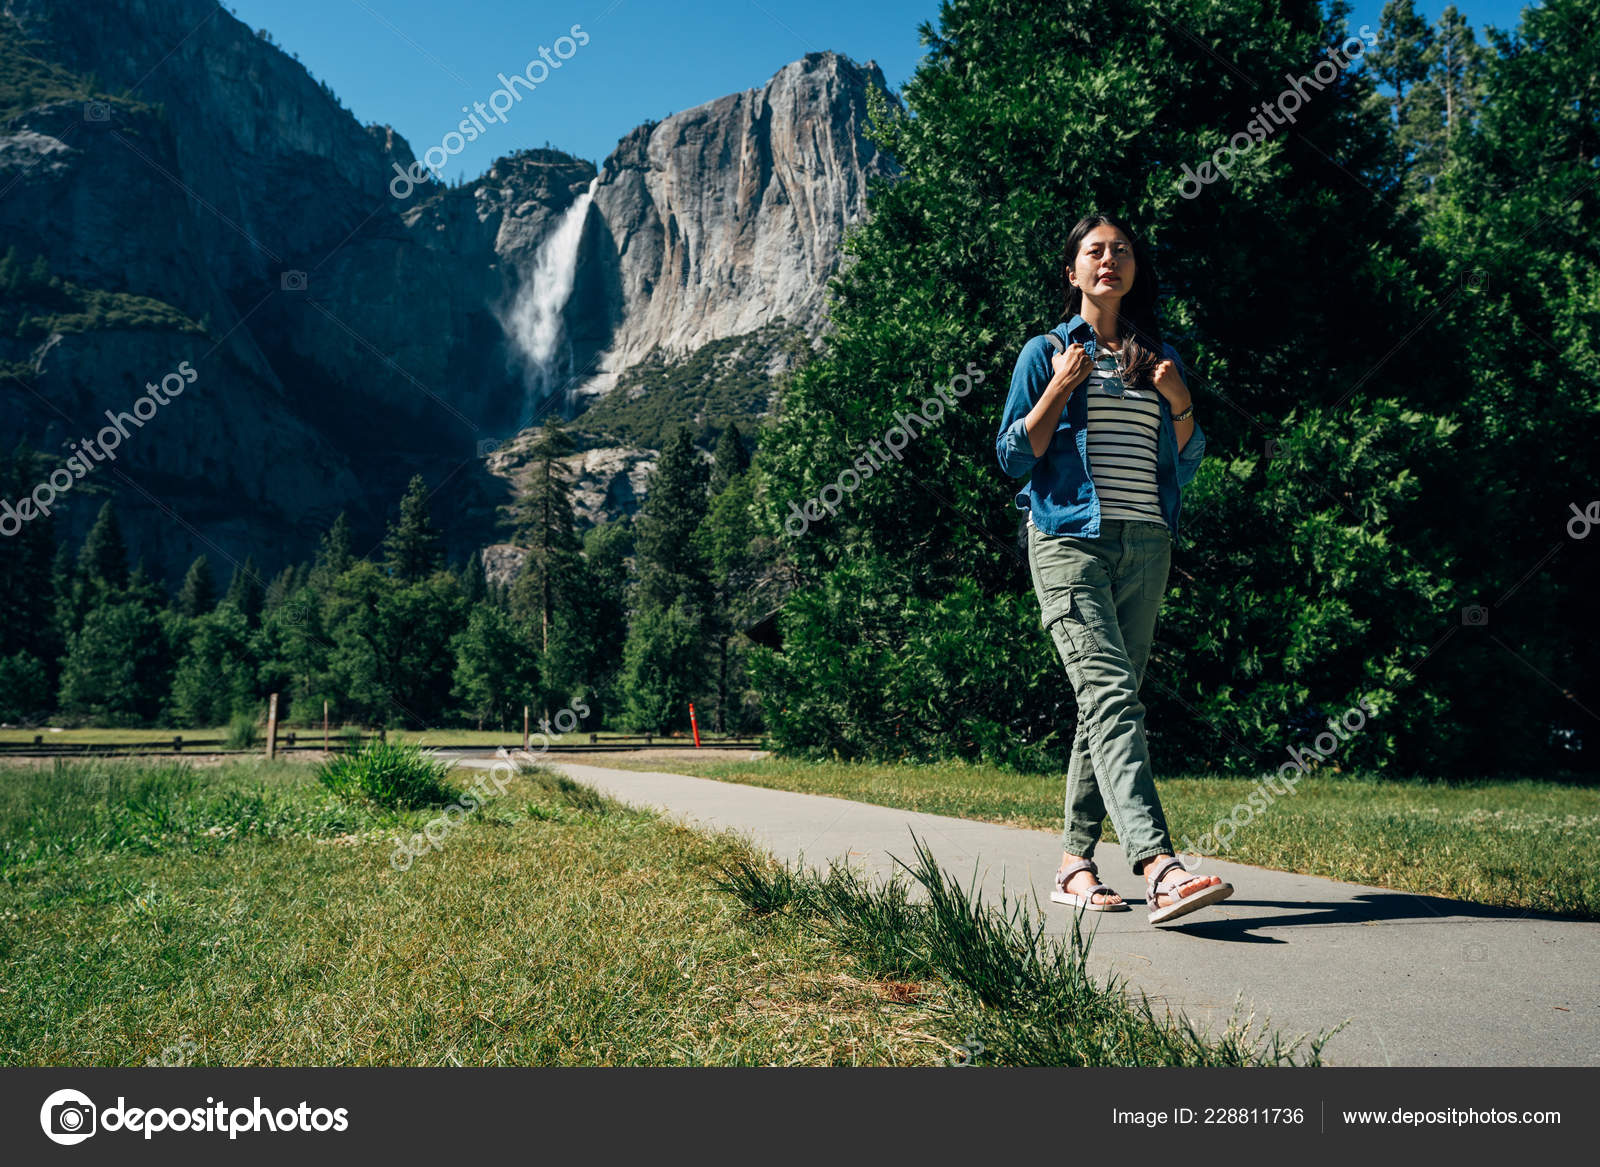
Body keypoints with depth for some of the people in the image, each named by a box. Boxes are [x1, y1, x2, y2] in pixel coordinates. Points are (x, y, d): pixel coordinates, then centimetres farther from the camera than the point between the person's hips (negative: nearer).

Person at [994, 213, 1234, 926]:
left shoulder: (1160, 357, 19)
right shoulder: (1048, 352, 8)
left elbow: (1185, 466, 18)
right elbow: (1013, 455, 2)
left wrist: (1181, 406, 1)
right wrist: (1059, 389, -8)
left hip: (1145, 545, 5)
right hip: (1070, 540, -5)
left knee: (1108, 701, 5)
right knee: (1111, 693, -19)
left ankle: (1075, 860, 14)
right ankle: (1158, 866, -30)